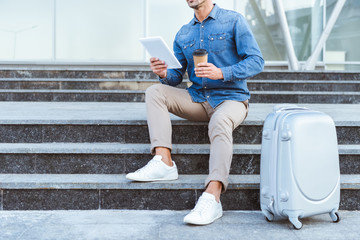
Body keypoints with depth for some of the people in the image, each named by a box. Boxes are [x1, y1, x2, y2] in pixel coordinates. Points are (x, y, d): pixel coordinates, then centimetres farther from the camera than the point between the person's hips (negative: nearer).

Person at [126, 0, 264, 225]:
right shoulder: (183, 34, 13)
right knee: (155, 92, -12)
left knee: (220, 121, -37)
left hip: (231, 98, -5)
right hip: (198, 99, 6)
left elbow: (256, 61, -10)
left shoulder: (234, 21, -2)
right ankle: (164, 162, -26)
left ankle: (212, 196, -48)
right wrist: (164, 73, -13)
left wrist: (221, 73, -25)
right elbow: (176, 77, 12)